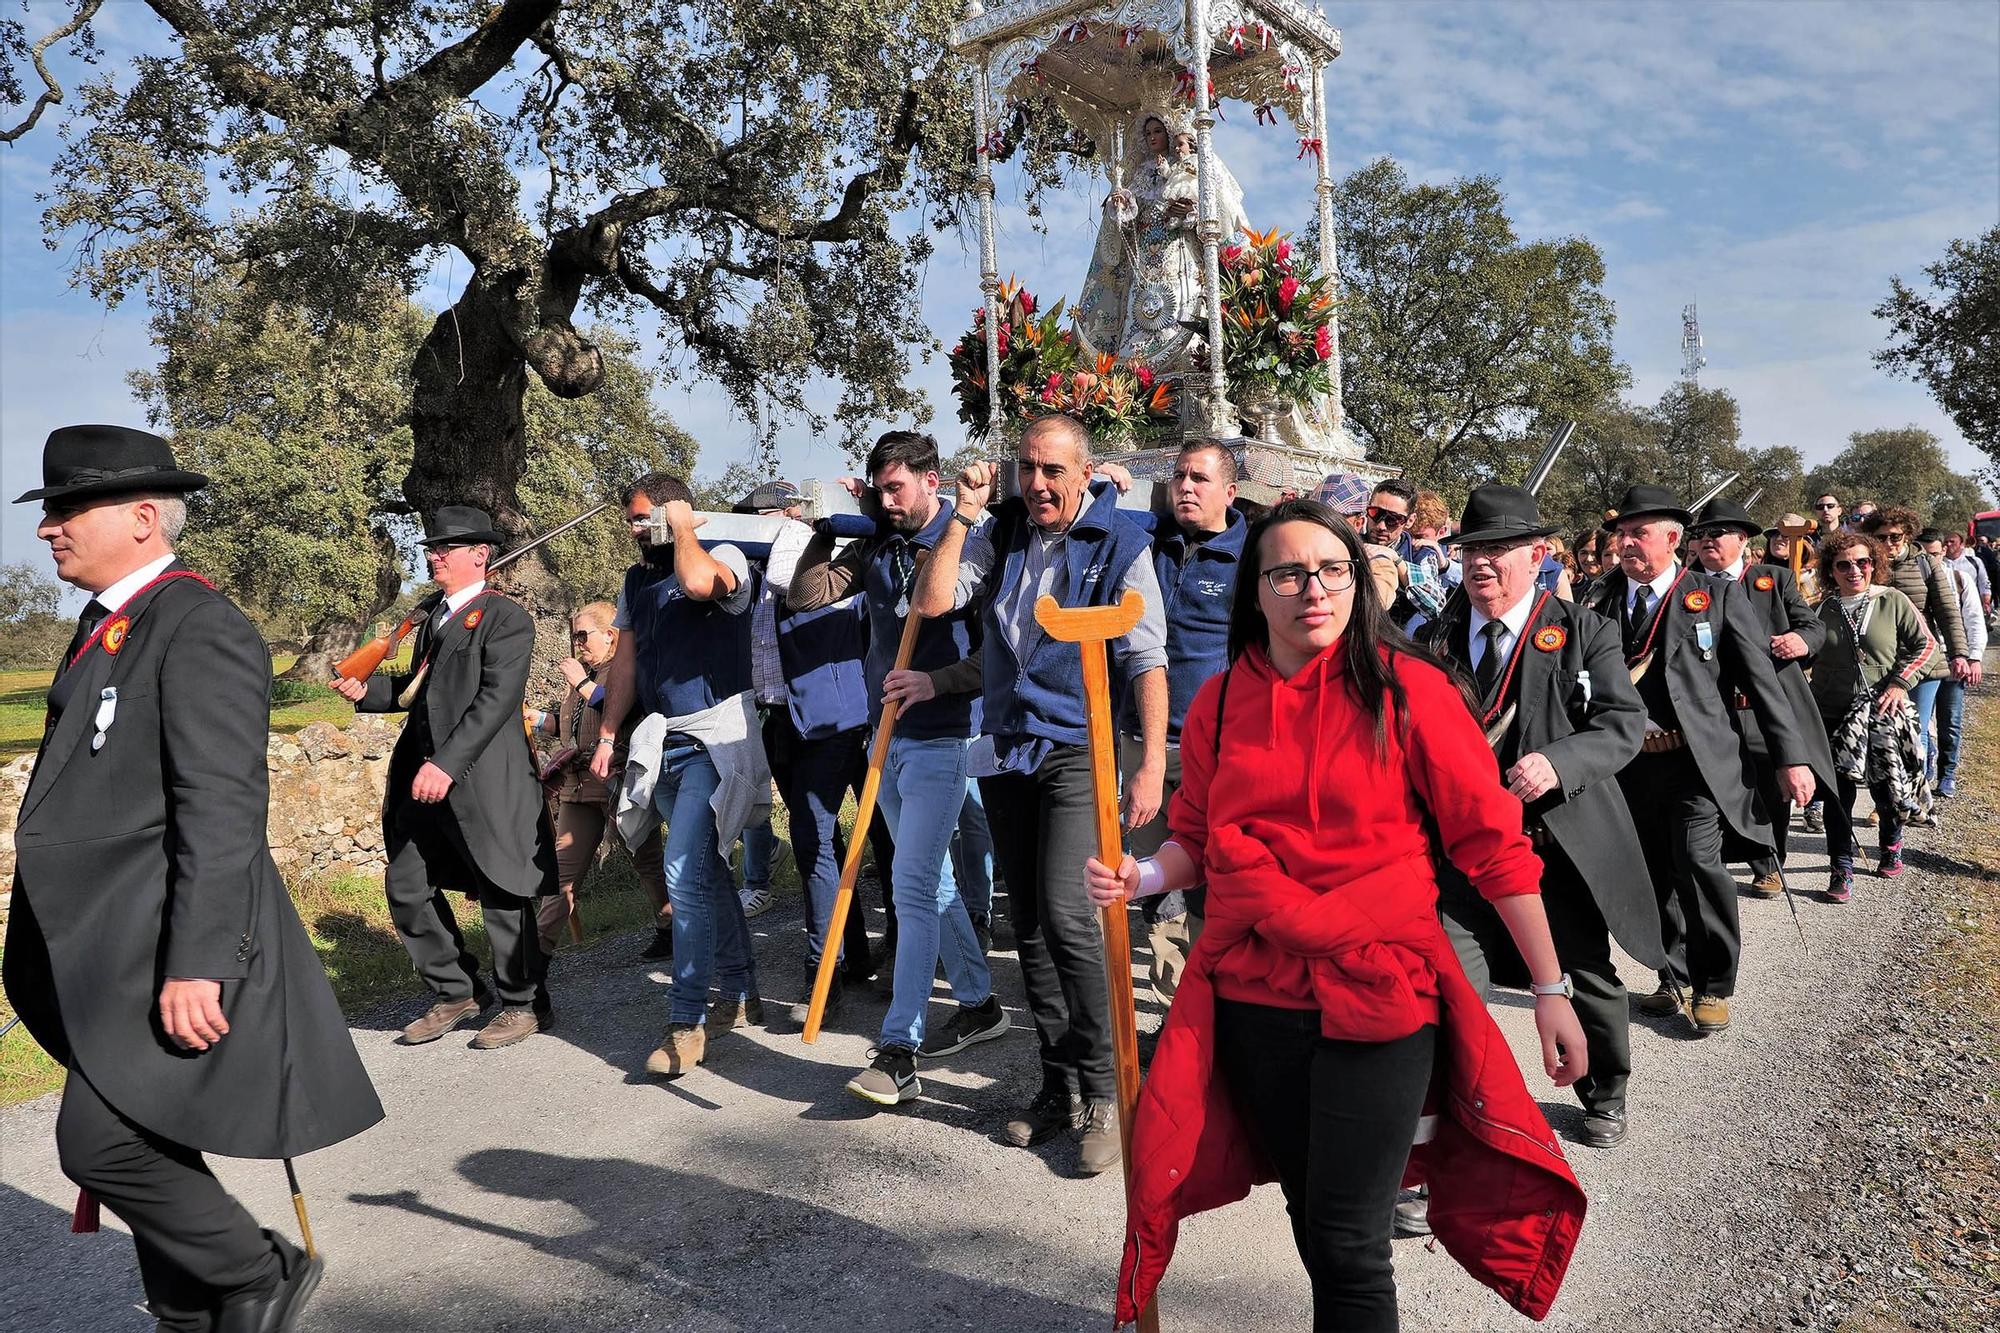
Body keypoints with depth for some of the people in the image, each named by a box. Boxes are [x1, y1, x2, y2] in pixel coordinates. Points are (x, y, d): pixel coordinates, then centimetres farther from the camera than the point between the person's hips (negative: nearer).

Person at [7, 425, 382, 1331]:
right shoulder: (108, 624, 14)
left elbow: (222, 808, -22)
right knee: (136, 1145, 14)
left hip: (169, 949, -9)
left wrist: (195, 963, -25)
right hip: (115, 949, 9)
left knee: (102, 1143, -11)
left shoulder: (199, 626, -15)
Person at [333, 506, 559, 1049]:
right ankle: (455, 992, 25)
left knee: (500, 894, 0)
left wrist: (447, 763, -25)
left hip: (483, 782, -9)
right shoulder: (434, 620, 18)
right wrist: (367, 691, 6)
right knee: (406, 887, 10)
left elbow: (496, 698, -18)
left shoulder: (505, 617, -8)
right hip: (427, 780, 9)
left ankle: (525, 1004, 17)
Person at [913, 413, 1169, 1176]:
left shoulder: (1120, 544, -5)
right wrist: (963, 515, -5)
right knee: (1028, 923, 9)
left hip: (1077, 749, -5)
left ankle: (1099, 1092, -3)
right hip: (1006, 748, 5)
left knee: (1064, 913, -19)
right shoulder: (1000, 534, 8)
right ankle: (1058, 1085, 21)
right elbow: (932, 602, -1)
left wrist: (1152, 763, -13)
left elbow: (1146, 660, -7)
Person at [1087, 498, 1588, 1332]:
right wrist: (1145, 875, -7)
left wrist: (1551, 990, -6)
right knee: (1310, 1219, 18)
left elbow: (1493, 841, -6)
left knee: (1347, 1240, -2)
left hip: (1378, 993, -4)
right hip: (1254, 997, 4)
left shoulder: (1406, 688, -9)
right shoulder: (1218, 704, 2)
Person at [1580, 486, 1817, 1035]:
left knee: (1698, 863, -15)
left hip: (1699, 761, -3)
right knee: (1658, 876, 13)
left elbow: (1761, 679, -2)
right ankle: (1676, 981, 30)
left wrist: (1792, 758, -4)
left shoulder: (1718, 595, -1)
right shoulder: (1601, 599, 6)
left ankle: (1715, 985, 5)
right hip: (1632, 764, 4)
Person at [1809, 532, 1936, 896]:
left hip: (1884, 713, -1)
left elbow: (1925, 644, 1)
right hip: (1833, 714, 1)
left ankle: (1891, 845, 38)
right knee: (1838, 792, 0)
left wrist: (1901, 682, -10)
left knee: (1887, 787, 10)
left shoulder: (1892, 600, -2)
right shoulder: (1823, 609, 1)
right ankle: (1841, 868, 9)